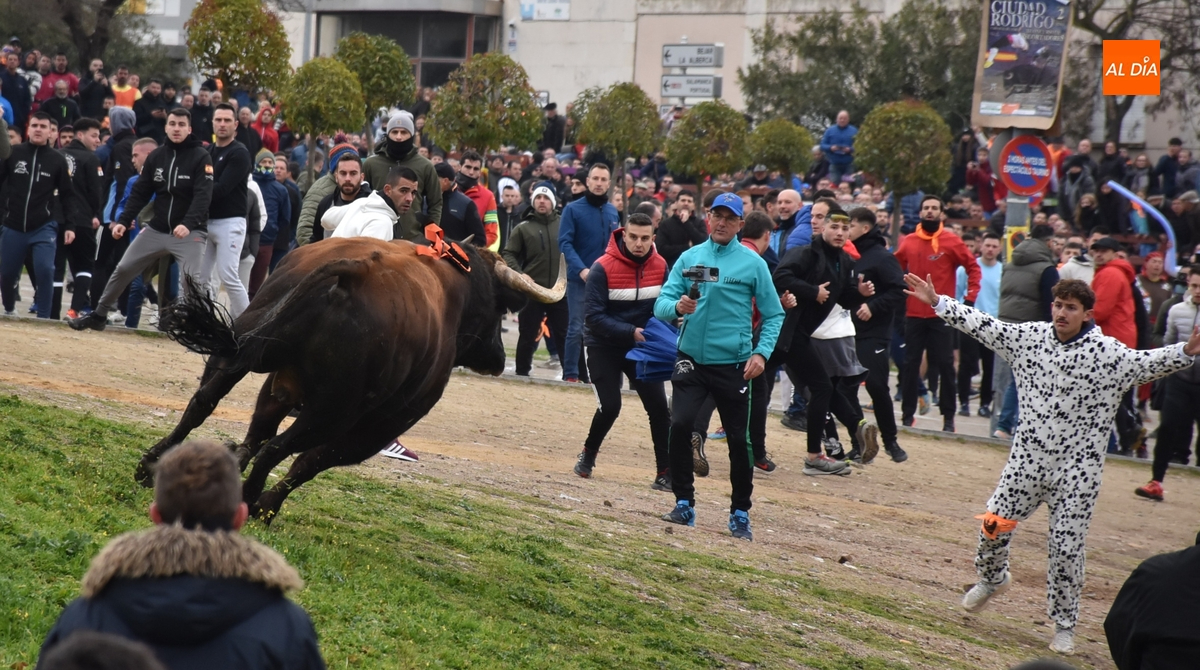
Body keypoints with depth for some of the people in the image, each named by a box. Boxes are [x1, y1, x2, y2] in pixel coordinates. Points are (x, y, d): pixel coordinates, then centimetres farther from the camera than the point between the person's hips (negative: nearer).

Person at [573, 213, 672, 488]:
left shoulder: (660, 266, -5)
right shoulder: (603, 268, -18)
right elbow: (594, 317, -19)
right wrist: (632, 331, -28)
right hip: (604, 348, -3)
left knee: (659, 407, -7)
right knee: (610, 406, -12)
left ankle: (665, 474, 1)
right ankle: (588, 455, 17)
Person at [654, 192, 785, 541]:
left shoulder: (753, 263, -1)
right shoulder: (690, 258, 6)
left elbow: (774, 315, 2)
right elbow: (661, 304, 1)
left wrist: (762, 352, -11)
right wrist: (677, 306, -22)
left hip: (733, 364, -1)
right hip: (691, 359, 1)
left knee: (738, 439, 3)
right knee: (680, 424, -15)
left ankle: (740, 514, 18)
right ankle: (684, 504, -1)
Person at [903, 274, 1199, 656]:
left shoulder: (1108, 354, -11)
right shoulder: (1030, 337, 2)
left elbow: (1148, 364, -22)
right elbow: (983, 326, 8)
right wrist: (937, 302, 8)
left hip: (1077, 470, -3)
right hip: (1028, 459, 4)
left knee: (1067, 549, -1)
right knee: (995, 525, 8)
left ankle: (1064, 625, 16)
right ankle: (992, 579, 41)